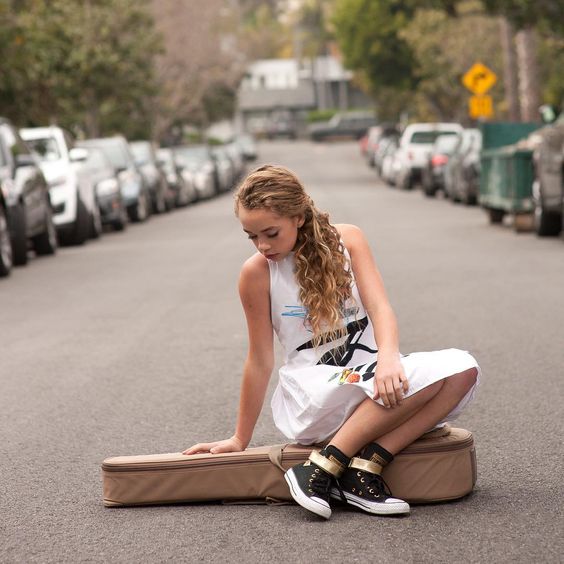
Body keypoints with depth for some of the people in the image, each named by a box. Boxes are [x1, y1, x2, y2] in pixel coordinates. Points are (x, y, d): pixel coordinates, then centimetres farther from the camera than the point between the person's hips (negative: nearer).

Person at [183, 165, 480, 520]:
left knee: (462, 370, -23)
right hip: (311, 400, -4)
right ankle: (320, 470, -24)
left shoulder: (346, 240, 0)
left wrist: (389, 357, -32)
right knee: (421, 376, -31)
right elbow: (260, 360, -1)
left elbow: (379, 307, -11)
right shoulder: (257, 273, -7)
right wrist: (240, 440, 2)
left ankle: (366, 467, -26)